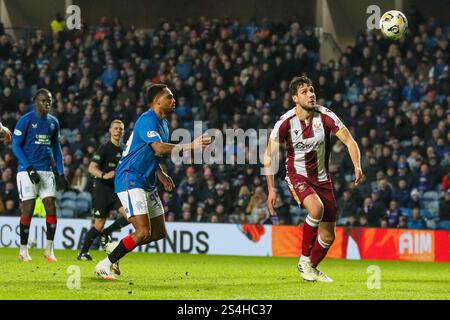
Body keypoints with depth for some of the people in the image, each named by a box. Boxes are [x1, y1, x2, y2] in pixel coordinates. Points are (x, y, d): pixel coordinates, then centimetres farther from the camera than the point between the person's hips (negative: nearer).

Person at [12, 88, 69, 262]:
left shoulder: (53, 122, 12)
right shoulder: (25, 120, -6)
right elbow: (16, 145, -6)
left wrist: (61, 173, 12)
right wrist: (29, 169, -14)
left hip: (46, 172, 5)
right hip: (28, 171, -5)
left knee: (51, 208, -2)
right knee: (28, 209, -6)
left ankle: (49, 249, 5)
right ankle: (23, 250, 3)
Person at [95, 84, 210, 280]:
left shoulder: (163, 123, 16)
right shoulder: (147, 120, -16)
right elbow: (159, 148, -32)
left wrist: (161, 175, 11)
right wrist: (191, 146, -34)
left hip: (147, 183, 10)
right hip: (131, 180, -10)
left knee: (159, 233, 10)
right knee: (143, 231, -18)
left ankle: (115, 249, 24)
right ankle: (105, 265, -7)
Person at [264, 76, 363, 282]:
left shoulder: (325, 116, -11)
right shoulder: (286, 122, -15)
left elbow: (349, 141, -11)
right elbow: (269, 156, -9)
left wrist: (357, 166, -29)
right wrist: (271, 189, -17)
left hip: (322, 178, 3)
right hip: (297, 176, -3)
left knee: (328, 236, 5)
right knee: (316, 207, -35)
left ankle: (312, 268, 35)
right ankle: (304, 260, -17)